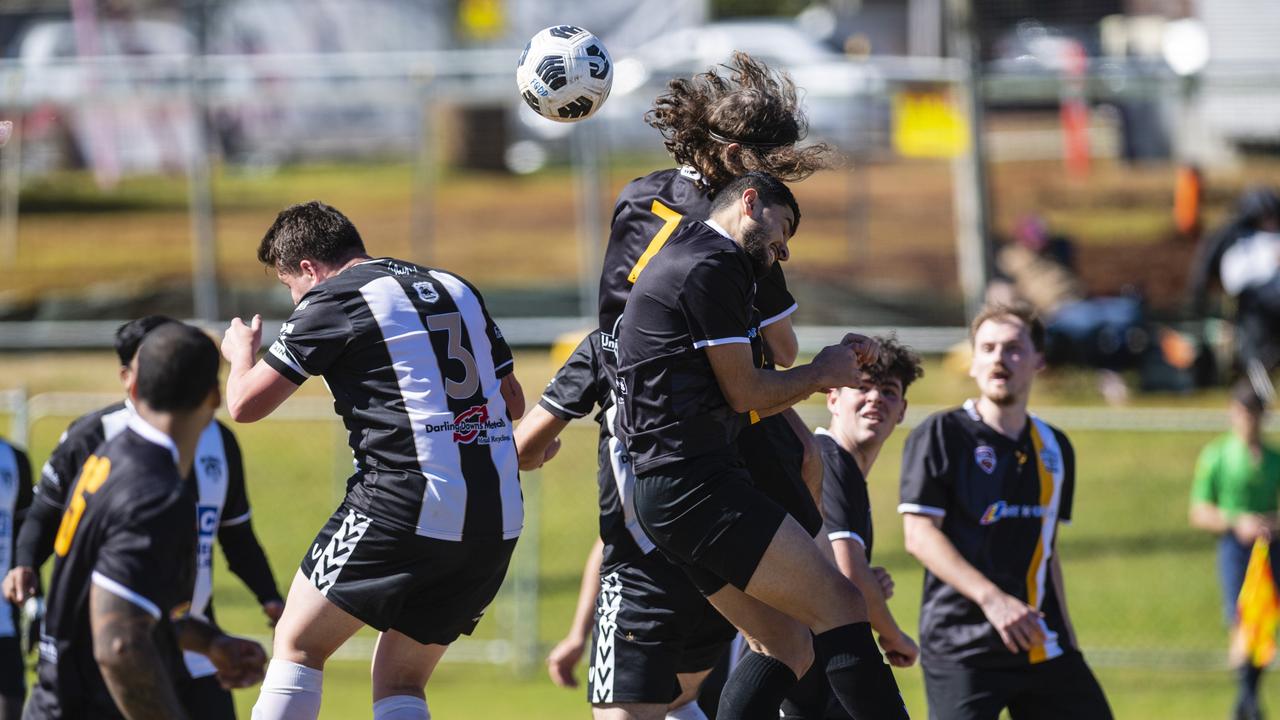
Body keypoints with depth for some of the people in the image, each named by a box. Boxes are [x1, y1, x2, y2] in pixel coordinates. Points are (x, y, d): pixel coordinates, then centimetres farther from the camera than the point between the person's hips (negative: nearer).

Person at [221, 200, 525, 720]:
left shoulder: (333, 300, -2)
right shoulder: (457, 290, 19)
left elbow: (245, 404, 1)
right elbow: (513, 401, 25)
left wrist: (241, 351, 23)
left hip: (405, 505, -7)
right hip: (499, 519, 7)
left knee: (298, 643, 9)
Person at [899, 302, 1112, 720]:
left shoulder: (1054, 448, 15)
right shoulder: (940, 436, -2)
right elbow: (919, 534, -11)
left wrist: (1065, 634, 19)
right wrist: (991, 599, -21)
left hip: (1042, 646, 6)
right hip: (960, 645, -6)